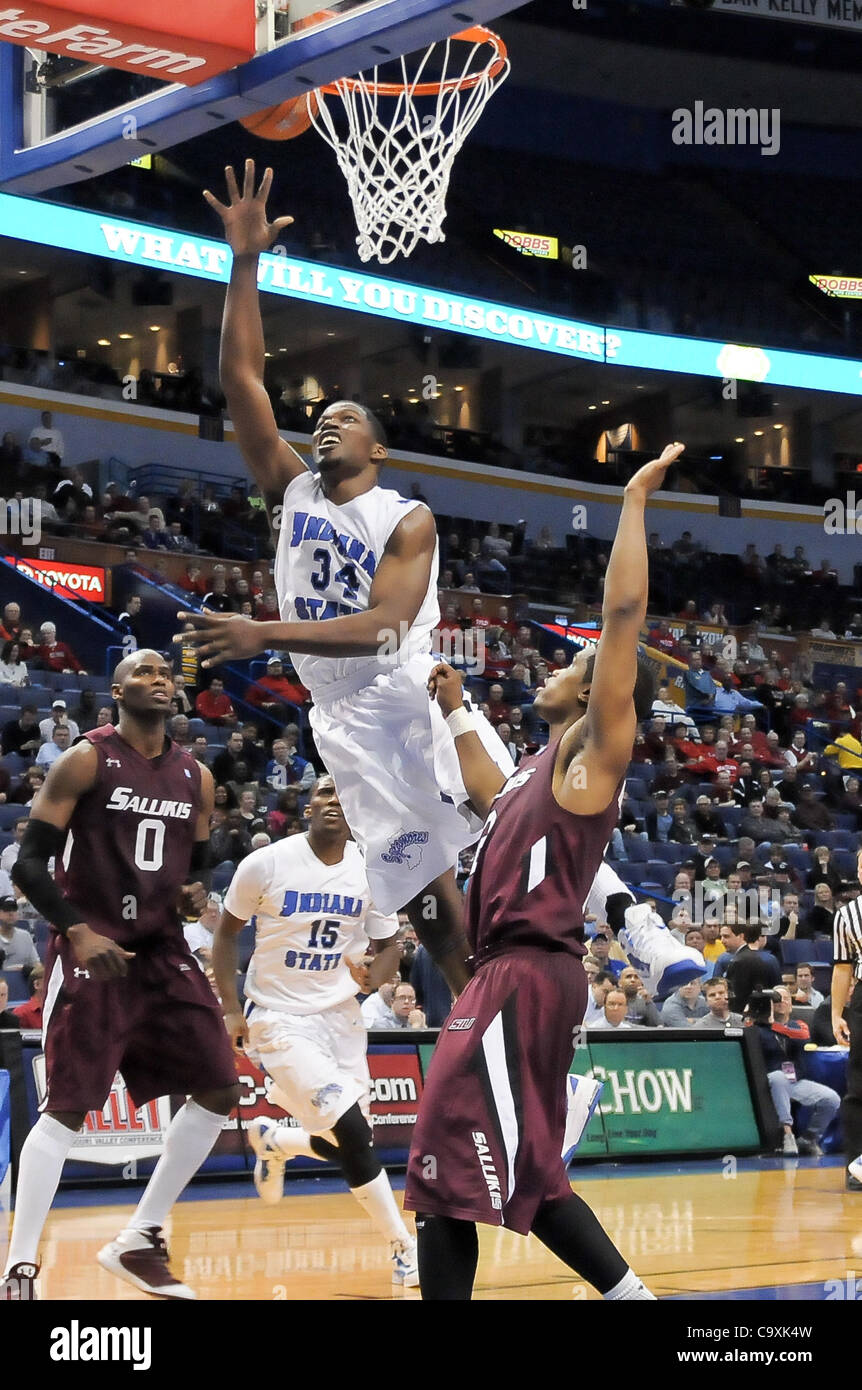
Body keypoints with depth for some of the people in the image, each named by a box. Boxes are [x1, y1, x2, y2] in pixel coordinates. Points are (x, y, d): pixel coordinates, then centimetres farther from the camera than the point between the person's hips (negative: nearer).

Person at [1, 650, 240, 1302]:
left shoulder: (196, 778, 10)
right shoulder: (87, 761, -7)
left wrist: (196, 893, -2)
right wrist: (78, 932, -23)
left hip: (164, 952, 7)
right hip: (92, 953, -7)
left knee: (220, 1089, 4)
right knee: (68, 1108, -11)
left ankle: (139, 1242, 14)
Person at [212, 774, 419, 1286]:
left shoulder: (372, 871, -3)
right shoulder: (266, 864, -12)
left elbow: (388, 944, 7)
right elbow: (227, 932, 1)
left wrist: (372, 976, -16)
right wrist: (231, 1009, -7)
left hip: (340, 1014, 5)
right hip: (280, 1018, -5)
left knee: (343, 1143, 8)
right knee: (352, 1134, -16)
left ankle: (273, 1141, 41)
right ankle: (404, 1248, -4)